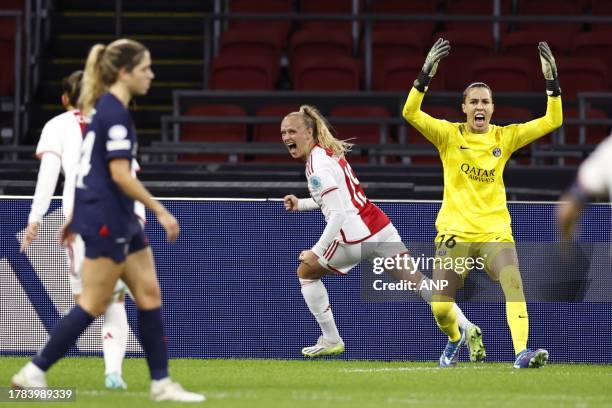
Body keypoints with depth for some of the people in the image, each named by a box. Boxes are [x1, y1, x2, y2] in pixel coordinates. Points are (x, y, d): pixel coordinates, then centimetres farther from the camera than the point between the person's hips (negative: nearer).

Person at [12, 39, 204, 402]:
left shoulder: (103, 108, 14)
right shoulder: (115, 113, -17)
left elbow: (93, 167, 20)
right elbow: (120, 174, -22)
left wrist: (76, 216, 25)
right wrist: (160, 210, -18)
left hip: (120, 221, 10)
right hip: (106, 221, -10)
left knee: (149, 294, 8)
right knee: (94, 304, -5)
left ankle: (161, 382, 10)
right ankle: (34, 372, 1)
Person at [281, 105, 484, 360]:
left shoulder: (317, 167, -15)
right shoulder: (329, 152, 14)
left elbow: (338, 213, -22)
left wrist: (316, 252, -23)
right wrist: (300, 204, 21)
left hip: (356, 237, -8)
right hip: (380, 226, 8)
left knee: (306, 271, 14)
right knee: (416, 279, 2)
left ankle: (331, 341, 18)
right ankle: (467, 328, -10)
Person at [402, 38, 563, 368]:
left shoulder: (505, 137, 5)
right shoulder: (449, 135, -1)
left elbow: (552, 121, 1)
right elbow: (410, 113, -15)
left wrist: (552, 81, -12)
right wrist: (426, 74, -27)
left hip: (496, 231, 1)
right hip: (454, 232, 0)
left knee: (513, 284, -27)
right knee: (440, 308, -4)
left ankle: (521, 353, -35)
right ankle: (455, 338, 31)